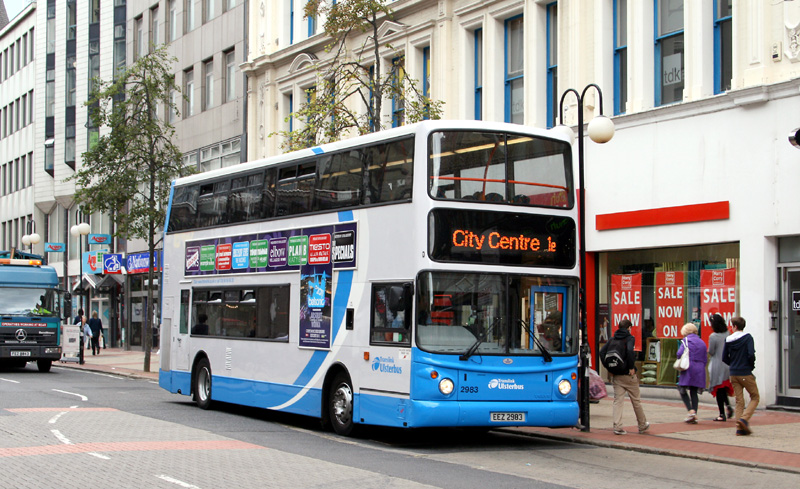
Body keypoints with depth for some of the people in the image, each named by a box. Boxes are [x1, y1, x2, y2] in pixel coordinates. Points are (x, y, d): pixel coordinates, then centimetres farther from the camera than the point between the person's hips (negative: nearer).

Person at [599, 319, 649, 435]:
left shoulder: (613, 339, 9)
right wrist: (632, 367, -17)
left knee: (617, 401, 4)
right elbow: (629, 351, -25)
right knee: (636, 401, 10)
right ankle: (642, 425, 23)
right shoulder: (630, 338, -6)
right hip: (628, 374, -4)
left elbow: (602, 352, 1)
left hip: (616, 375, 4)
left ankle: (617, 427, -6)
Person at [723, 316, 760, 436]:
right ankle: (744, 418, -12)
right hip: (745, 373, -4)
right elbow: (751, 354, -18)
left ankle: (739, 427, 3)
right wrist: (752, 366, 0)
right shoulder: (747, 337, -7)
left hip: (733, 374, 4)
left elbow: (724, 358, 5)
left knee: (739, 401, 9)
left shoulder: (728, 339, 4)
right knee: (755, 398, 8)